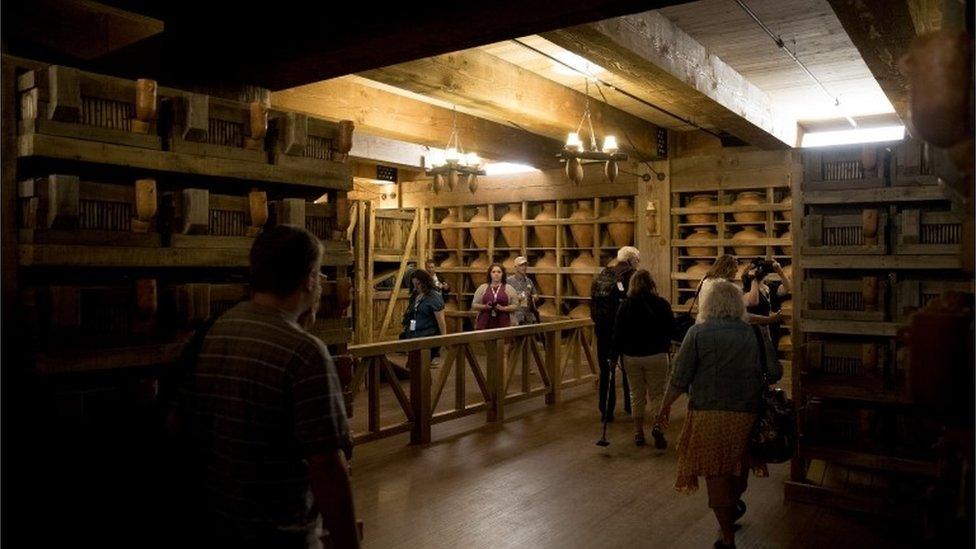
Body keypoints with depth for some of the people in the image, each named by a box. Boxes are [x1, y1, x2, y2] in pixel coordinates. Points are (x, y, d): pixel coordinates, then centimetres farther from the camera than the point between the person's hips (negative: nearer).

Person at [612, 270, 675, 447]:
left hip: (631, 356, 1)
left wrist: (618, 352, 5)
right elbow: (671, 329, -1)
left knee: (637, 394, 13)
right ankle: (658, 426, -15)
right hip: (657, 355, -1)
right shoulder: (662, 304, -7)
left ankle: (638, 433, 17)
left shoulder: (626, 305, -5)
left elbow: (618, 333, -4)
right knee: (658, 393, 8)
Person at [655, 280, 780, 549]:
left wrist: (665, 407, 4)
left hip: (709, 413, -3)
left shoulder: (698, 332, -8)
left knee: (716, 473, 8)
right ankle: (735, 504, 49)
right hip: (747, 413, 3)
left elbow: (680, 378, -9)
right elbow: (775, 372, 4)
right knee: (737, 464, 27)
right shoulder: (753, 333, 1)